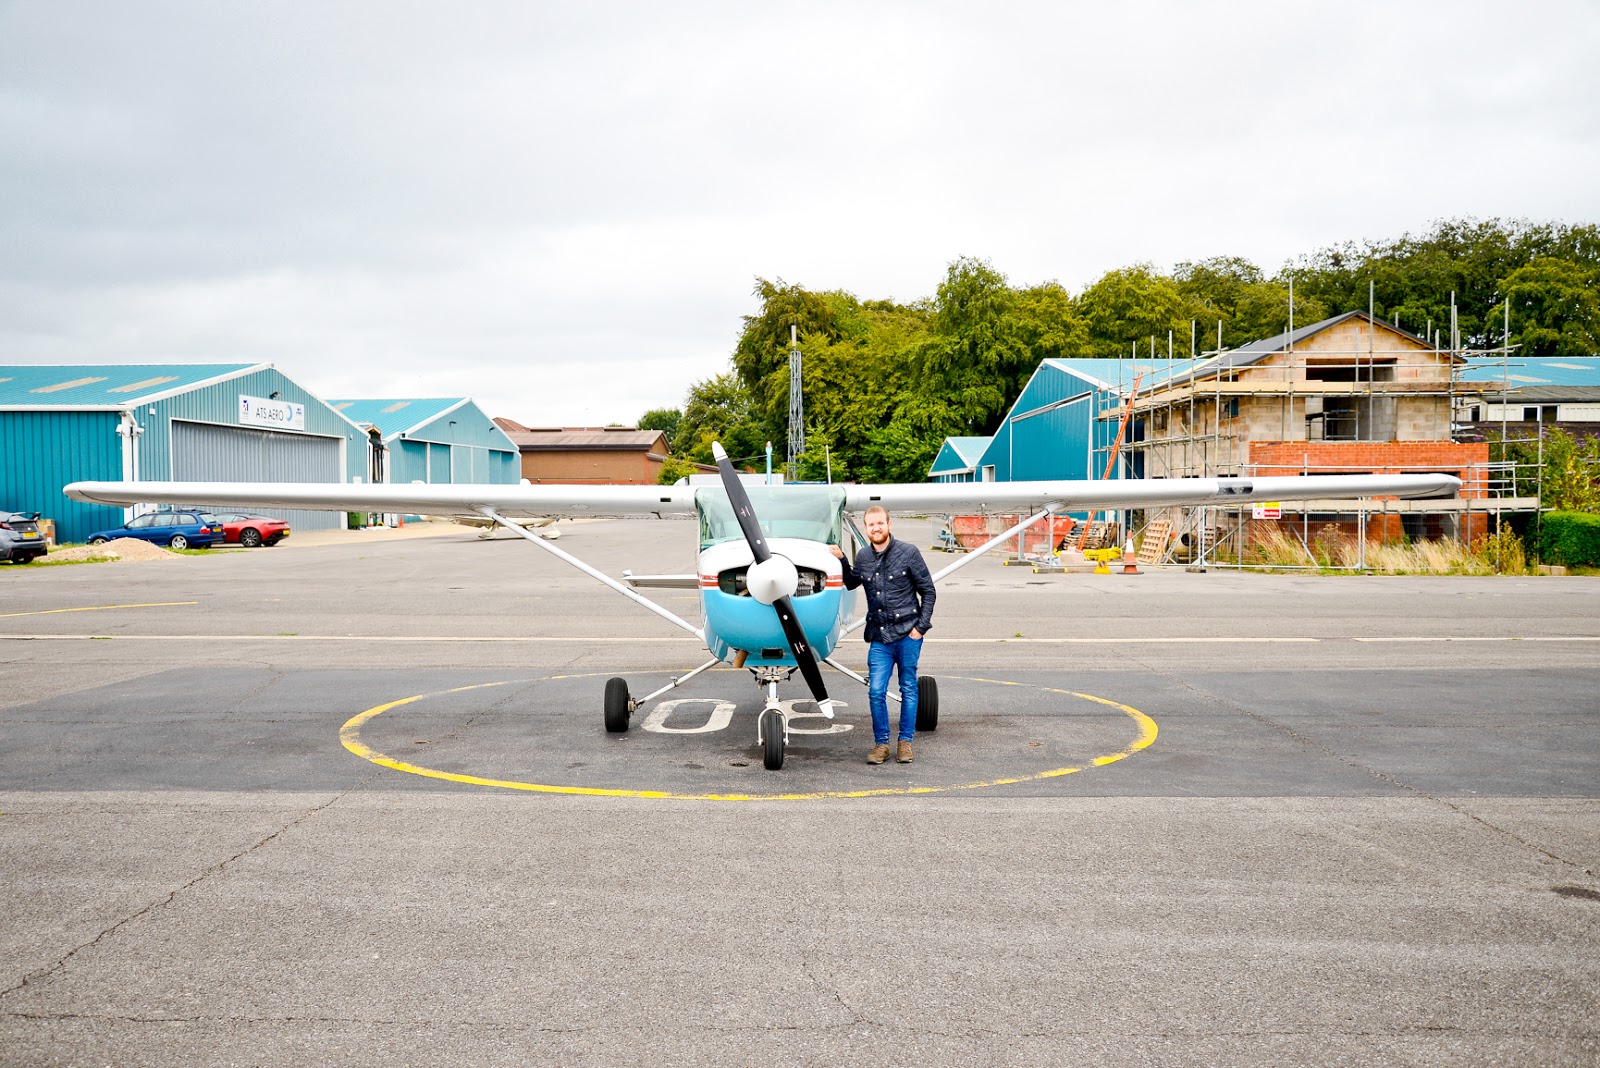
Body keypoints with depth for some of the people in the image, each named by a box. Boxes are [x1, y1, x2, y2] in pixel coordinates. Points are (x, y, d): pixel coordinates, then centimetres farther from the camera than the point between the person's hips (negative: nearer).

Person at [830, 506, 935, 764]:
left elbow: (928, 590, -1)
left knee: (908, 688, 7)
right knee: (876, 691, -3)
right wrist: (841, 559, 9)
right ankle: (881, 743, 9)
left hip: (907, 633, -3)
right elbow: (851, 583, 25)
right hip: (879, 636, 3)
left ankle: (906, 742, 18)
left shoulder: (908, 552, -6)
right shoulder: (863, 556, 6)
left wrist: (921, 626, -8)